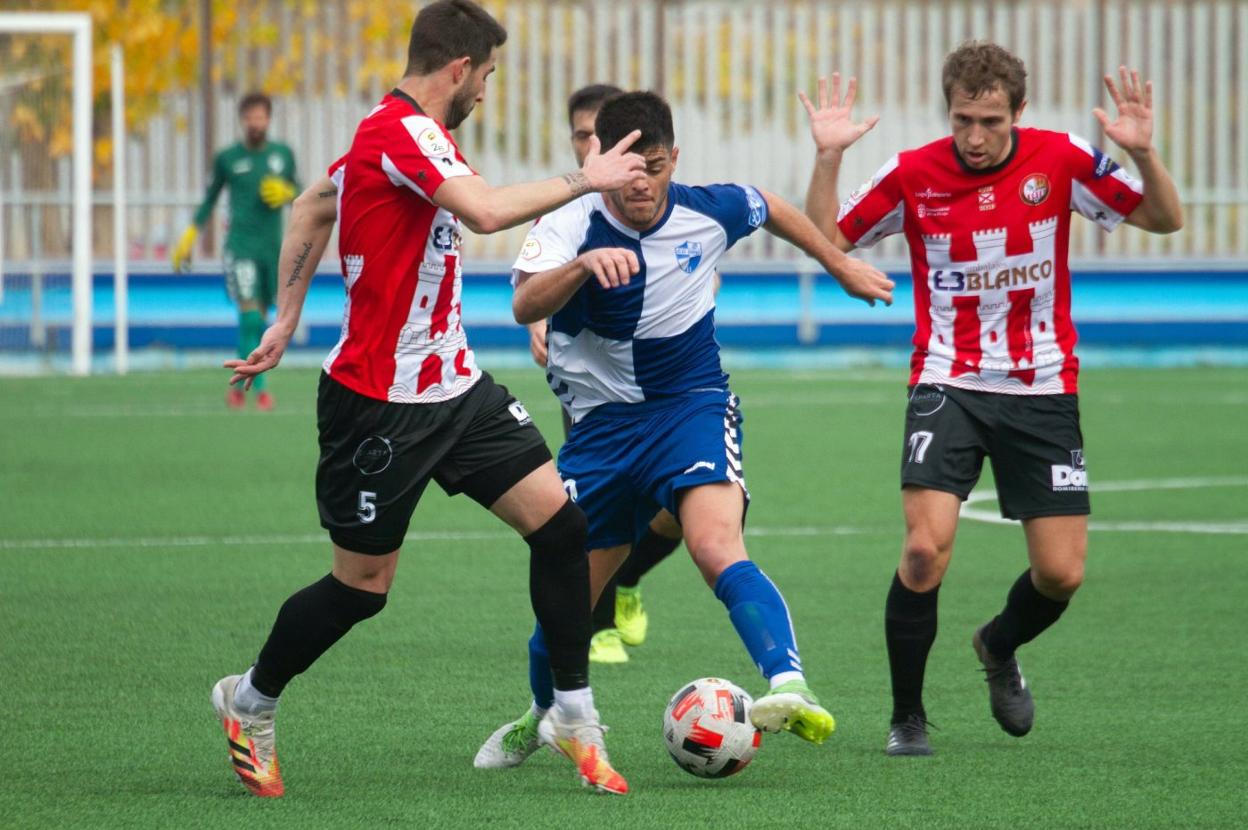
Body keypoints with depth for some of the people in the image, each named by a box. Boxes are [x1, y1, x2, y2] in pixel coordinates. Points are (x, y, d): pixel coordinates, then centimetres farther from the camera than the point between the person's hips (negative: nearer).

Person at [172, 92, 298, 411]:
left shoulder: (283, 154, 7)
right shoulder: (227, 158, 1)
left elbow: (295, 189, 19)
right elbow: (210, 197, 12)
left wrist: (287, 193, -5)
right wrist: (190, 237, 10)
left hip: (273, 246, 3)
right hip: (240, 247, -3)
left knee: (259, 319, 8)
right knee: (250, 315, -16)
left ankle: (239, 384, 25)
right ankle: (259, 389, -17)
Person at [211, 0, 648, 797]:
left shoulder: (408, 132, 10)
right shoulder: (401, 133, -20)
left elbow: (314, 206, 22)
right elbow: (486, 211, -35)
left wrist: (288, 316, 23)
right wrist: (582, 180, -23)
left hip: (453, 386, 9)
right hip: (380, 400, -9)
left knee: (557, 518, -3)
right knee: (363, 585, 3)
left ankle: (576, 717, 6)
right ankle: (251, 703, 28)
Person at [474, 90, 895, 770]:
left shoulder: (709, 212, -7)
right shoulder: (572, 225, -15)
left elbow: (770, 208, 18)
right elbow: (525, 306, -35)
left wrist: (842, 266, 29)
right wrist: (583, 264, -53)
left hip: (693, 407, -1)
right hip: (602, 425, 1)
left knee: (717, 547, -29)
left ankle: (791, 688, -47)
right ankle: (544, 715, 39)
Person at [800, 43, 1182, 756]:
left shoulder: (1060, 161, -6)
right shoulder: (913, 175, -6)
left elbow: (1165, 219, -2)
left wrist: (1144, 154, -21)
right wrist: (828, 159, -16)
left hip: (1043, 390, 1)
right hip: (948, 386, -1)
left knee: (1062, 574, -1)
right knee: (926, 549, -20)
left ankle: (1000, 647, 34)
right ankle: (908, 717, -3)